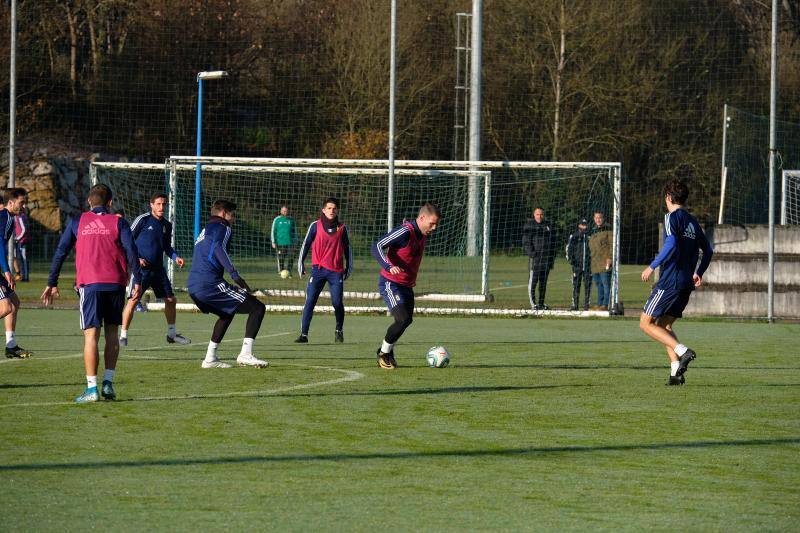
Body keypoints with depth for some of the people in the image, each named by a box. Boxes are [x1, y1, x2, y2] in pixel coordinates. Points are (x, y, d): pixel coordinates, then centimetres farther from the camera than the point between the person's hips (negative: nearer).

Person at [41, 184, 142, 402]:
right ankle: (108, 382, 6)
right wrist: (137, 280, -4)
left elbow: (60, 252, 7)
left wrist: (52, 283, 10)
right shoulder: (118, 222, 6)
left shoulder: (77, 222, 8)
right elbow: (131, 251, -5)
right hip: (115, 284, 1)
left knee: (91, 335, -3)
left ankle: (91, 388, -10)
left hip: (89, 284, -1)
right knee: (112, 333, 14)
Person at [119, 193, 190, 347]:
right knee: (133, 301, -14)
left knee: (171, 300, 9)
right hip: (141, 268, -6)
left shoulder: (167, 225, 11)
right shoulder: (143, 220, -7)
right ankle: (123, 335, -6)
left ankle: (172, 334, 24)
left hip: (158, 269, 6)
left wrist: (176, 257, 5)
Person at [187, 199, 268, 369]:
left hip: (193, 288, 9)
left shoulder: (205, 230, 29)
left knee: (227, 314, 34)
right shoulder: (222, 228, 1)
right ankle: (246, 354, -18)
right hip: (210, 283, -9)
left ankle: (210, 358, 26)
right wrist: (235, 275, -25)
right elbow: (218, 248, -19)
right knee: (258, 308, -5)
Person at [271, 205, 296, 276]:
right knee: (280, 259, -1)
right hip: (280, 243, -1)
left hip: (289, 243, 1)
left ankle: (289, 272, -5)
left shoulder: (291, 220, 10)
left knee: (289, 259, -7)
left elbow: (294, 232, 17)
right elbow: (273, 231, 5)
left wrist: (295, 242, 13)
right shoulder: (277, 220, 5)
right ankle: (281, 272, 8)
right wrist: (273, 242, -3)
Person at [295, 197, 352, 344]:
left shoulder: (342, 228, 8)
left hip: (336, 271, 1)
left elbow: (347, 248, 17)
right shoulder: (316, 226, 4)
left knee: (337, 303, -4)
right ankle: (304, 334, -7)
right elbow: (306, 244, 7)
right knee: (309, 302, -9)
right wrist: (301, 262, 1)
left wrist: (349, 267, 16)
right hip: (318, 269, -1)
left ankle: (339, 331, 20)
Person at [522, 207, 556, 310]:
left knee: (543, 282, 8)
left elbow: (553, 243, 19)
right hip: (535, 257, -5)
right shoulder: (529, 225, 1)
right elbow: (526, 242, -5)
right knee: (533, 280, -8)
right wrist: (531, 253, -16)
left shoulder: (548, 226, 15)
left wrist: (552, 257, 11)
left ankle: (541, 303, 12)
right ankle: (533, 303, -6)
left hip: (547, 258, 5)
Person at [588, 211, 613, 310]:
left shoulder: (608, 230, -2)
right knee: (598, 285, 12)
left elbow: (612, 245, -9)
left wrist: (609, 258, -17)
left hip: (605, 262, -8)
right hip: (595, 264, 8)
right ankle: (599, 304, 18)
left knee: (606, 284, -10)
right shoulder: (592, 231, 21)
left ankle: (605, 305, -12)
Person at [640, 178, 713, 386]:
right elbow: (708, 250, 22)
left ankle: (682, 351, -18)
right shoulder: (692, 221, 17)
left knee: (646, 323, -3)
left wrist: (653, 266, -17)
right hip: (686, 283, 8)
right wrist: (699, 273, 33)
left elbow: (671, 243, -23)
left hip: (670, 281, -8)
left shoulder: (672, 217, -7)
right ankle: (676, 372, 0)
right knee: (664, 325, 14)